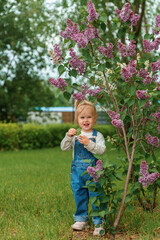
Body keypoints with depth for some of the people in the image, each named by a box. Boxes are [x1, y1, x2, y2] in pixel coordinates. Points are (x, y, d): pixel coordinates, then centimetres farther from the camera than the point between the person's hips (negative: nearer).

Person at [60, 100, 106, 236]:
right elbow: (64, 148, 1)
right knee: (79, 196, 12)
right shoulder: (75, 136, 7)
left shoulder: (97, 136, -1)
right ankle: (82, 219, 27)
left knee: (96, 196, -2)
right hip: (77, 172, 3)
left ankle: (99, 222, 9)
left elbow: (102, 150, -15)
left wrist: (89, 143, -27)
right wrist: (68, 137, -15)